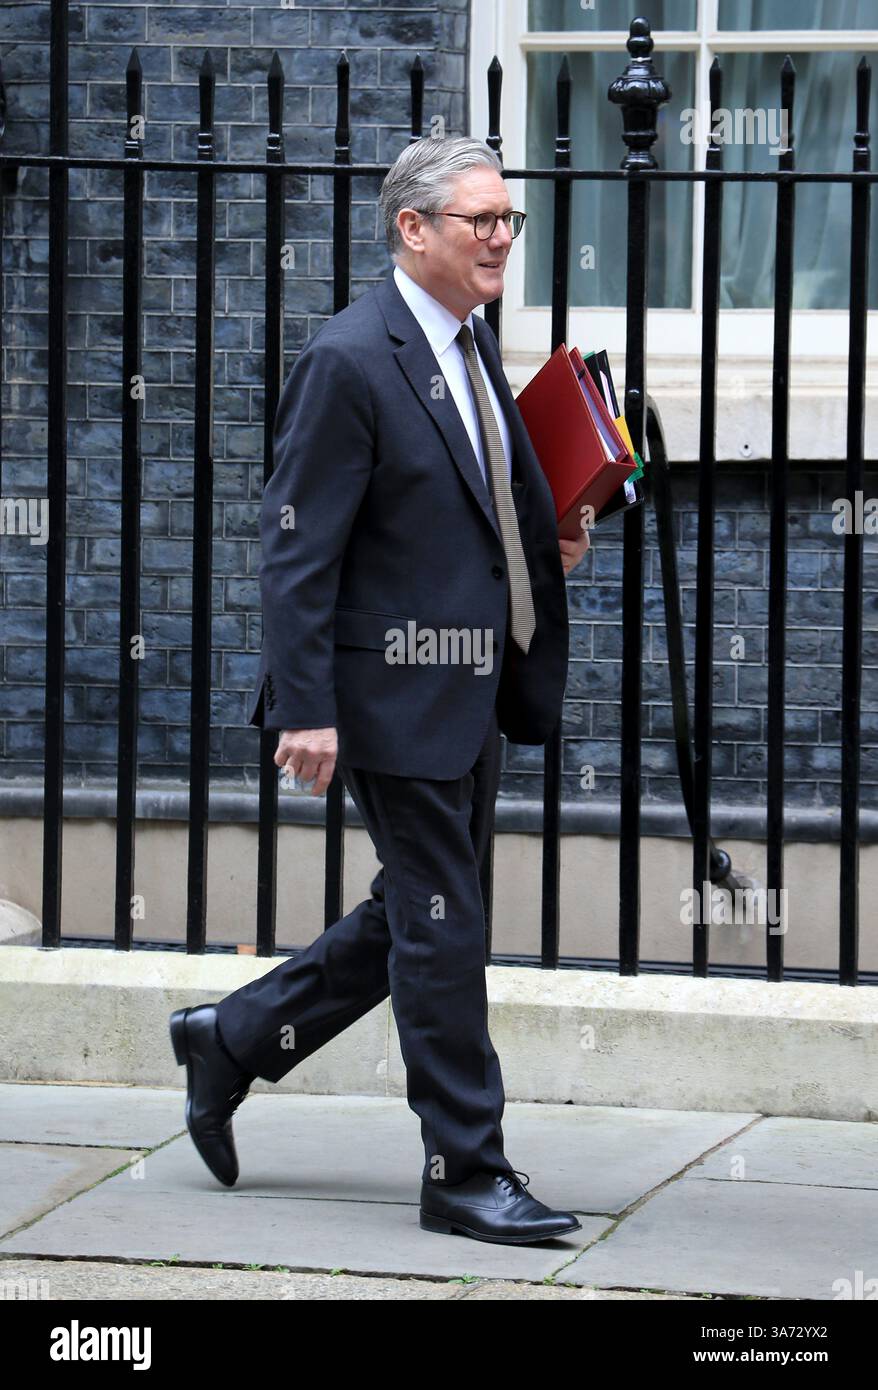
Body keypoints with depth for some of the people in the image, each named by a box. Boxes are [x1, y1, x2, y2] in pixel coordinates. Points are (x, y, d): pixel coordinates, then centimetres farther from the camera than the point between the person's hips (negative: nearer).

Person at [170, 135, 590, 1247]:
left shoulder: (471, 344, 12)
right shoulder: (349, 362, -16)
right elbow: (297, 548, -17)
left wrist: (544, 540, 8)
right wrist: (304, 708, -21)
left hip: (470, 693, 9)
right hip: (395, 693, -9)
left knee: (416, 920, 16)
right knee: (440, 926, -2)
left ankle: (230, 1040, 31)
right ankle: (465, 1170, 6)